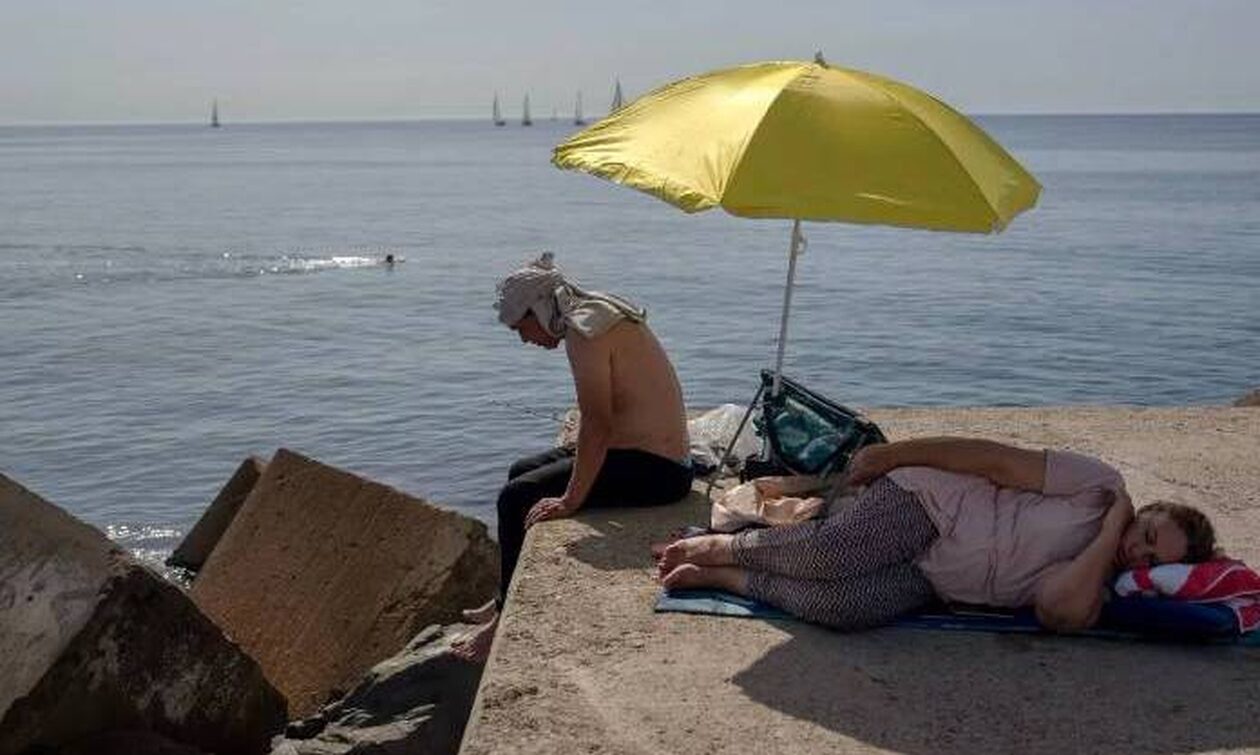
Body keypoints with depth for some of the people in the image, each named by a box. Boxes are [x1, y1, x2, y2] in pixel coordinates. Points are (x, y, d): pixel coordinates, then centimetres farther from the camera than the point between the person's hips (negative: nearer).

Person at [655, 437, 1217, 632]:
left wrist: (1111, 532, -16)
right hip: (929, 502, -3)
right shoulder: (1099, 485, -4)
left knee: (846, 607, -29)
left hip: (926, 583, 3)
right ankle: (722, 546, -4)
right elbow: (1000, 460, -5)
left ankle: (725, 578, -11)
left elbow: (1061, 610, -17)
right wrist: (893, 453, -8)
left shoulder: (1094, 589, 6)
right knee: (831, 552, -32)